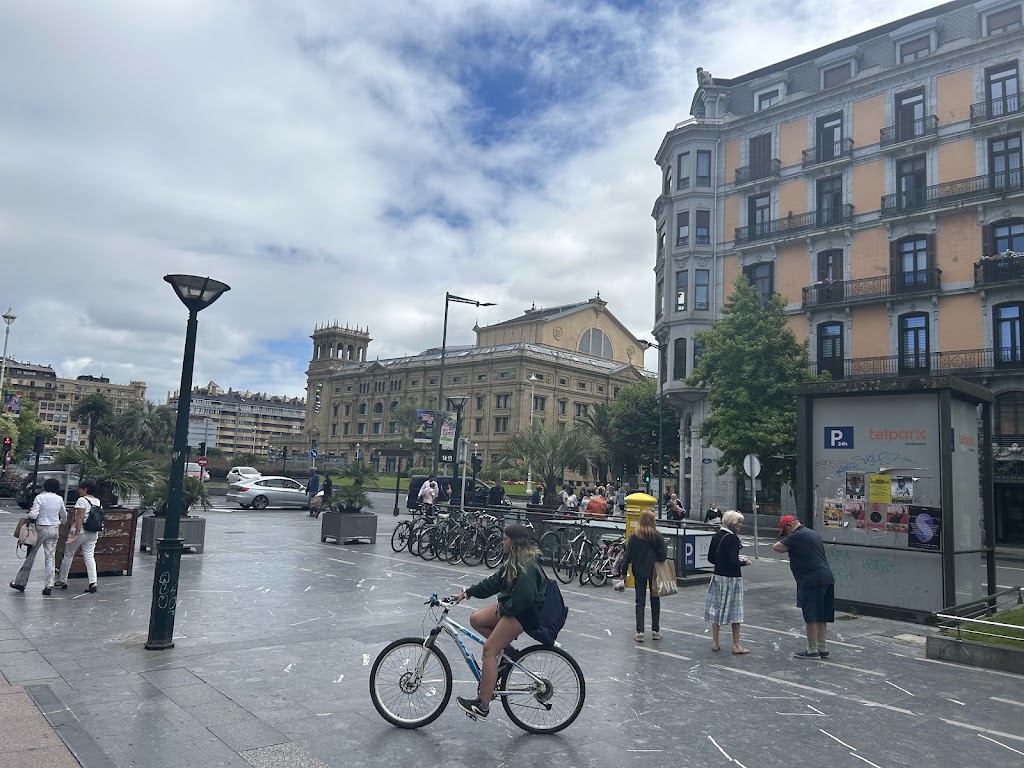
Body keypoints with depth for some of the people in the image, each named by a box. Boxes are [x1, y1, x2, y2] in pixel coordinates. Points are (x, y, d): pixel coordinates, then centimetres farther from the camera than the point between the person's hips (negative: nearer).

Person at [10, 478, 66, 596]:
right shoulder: (59, 499, 3)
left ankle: (20, 582, 18)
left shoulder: (40, 497, -9)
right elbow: (64, 516, 14)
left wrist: (29, 515, 6)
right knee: (50, 558, 6)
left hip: (41, 529, -3)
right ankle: (49, 585, 3)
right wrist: (60, 522, 35)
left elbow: (33, 515, -17)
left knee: (30, 556, 9)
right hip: (54, 529, 3)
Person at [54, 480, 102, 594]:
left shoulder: (82, 500, -12)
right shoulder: (98, 502, 8)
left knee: (68, 555, 12)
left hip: (80, 532, -6)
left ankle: (62, 580, 23)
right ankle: (93, 582, -7)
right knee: (89, 556, 4)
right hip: (93, 533, 6)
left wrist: (77, 532, -22)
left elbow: (80, 517, -20)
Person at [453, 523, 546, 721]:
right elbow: (493, 582, 15)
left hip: (524, 614, -10)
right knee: (476, 619, 3)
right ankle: (506, 650, 11)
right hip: (510, 607, 10)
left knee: (489, 649, -12)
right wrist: (466, 593, 12)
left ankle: (482, 705, -6)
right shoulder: (513, 562, 11)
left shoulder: (526, 567, -21)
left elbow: (524, 599, -27)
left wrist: (503, 608, -13)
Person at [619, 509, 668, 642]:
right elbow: (663, 554, -8)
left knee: (640, 601, 6)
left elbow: (628, 555, -4)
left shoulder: (634, 536, -7)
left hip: (639, 572, 1)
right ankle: (655, 631, 18)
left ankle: (640, 631, 0)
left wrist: (623, 571, 3)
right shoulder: (657, 536, -11)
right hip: (654, 571, -1)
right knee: (655, 600, 13)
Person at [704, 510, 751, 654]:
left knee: (716, 609, 12)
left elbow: (710, 558, 8)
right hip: (731, 578, -7)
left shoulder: (716, 535, 4)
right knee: (735, 610, 5)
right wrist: (744, 562, -4)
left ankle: (714, 642, 20)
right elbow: (733, 562, -22)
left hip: (718, 576, 7)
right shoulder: (733, 538, -17)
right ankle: (736, 645, 13)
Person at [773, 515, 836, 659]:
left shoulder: (797, 536, -12)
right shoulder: (813, 534, 19)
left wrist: (785, 542, 5)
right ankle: (822, 648, 21)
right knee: (821, 616, 15)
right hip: (826, 578, 10)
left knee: (811, 616, -3)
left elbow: (776, 547, -14)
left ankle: (812, 650, 3)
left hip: (812, 581, -10)